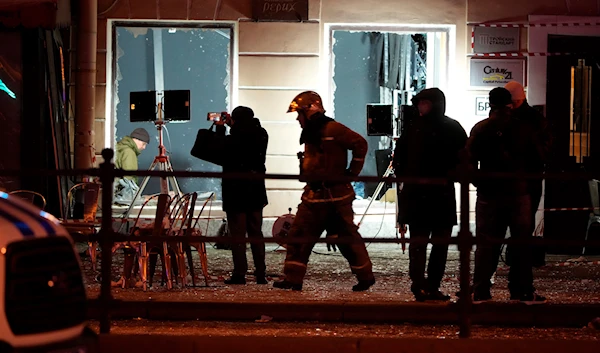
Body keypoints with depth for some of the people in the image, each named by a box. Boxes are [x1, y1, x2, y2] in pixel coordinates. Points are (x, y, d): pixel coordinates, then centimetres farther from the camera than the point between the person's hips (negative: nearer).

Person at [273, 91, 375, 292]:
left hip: (336, 196, -9)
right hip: (314, 196, 9)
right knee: (298, 237, 3)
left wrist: (352, 172, -13)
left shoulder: (332, 129, -14)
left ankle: (365, 277, 12)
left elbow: (360, 144, -18)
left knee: (348, 239, 0)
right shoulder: (310, 134, 14)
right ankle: (293, 279, 6)